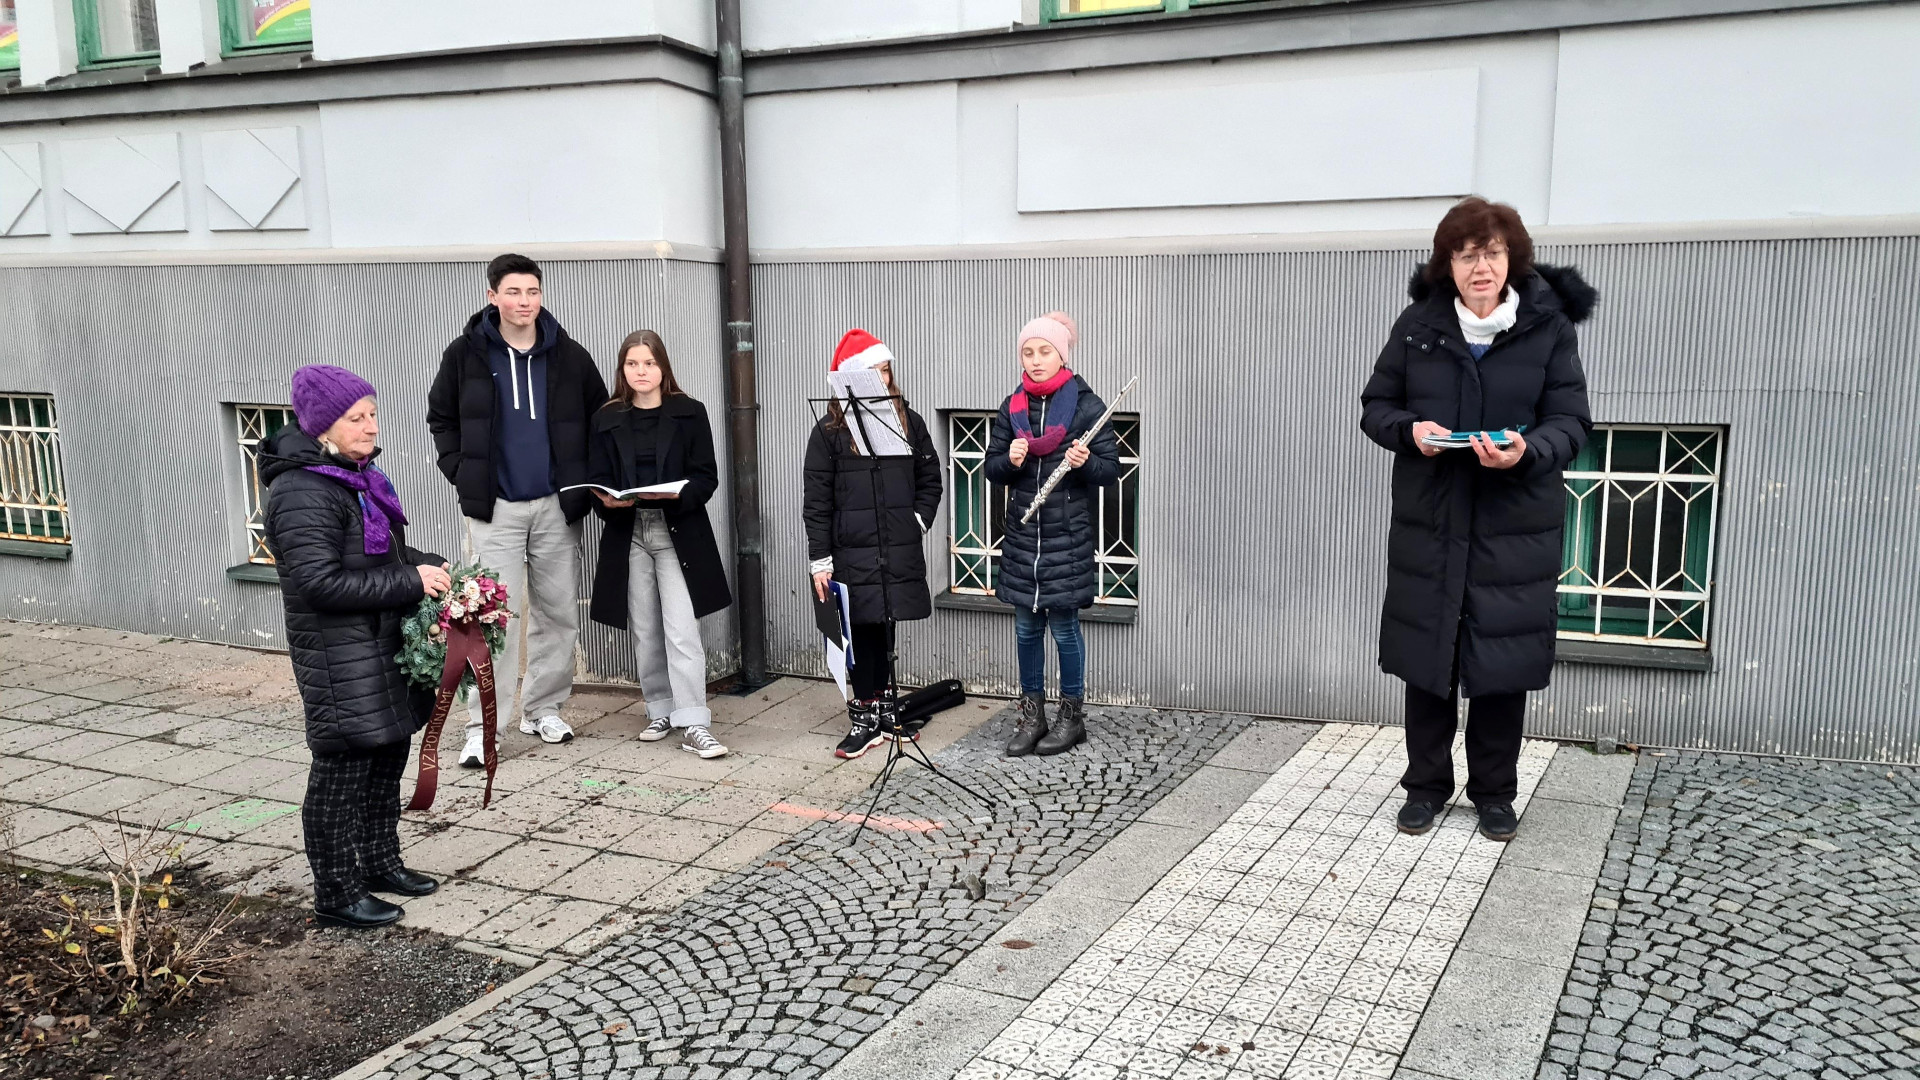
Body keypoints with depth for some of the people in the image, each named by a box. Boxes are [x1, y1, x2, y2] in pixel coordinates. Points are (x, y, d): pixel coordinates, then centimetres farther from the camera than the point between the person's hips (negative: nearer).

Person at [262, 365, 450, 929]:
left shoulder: (358, 475, 11)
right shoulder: (302, 494, -20)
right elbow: (322, 582, -25)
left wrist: (431, 566, 3)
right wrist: (411, 581, -22)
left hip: (384, 645, 10)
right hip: (339, 656, -10)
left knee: (388, 754, 19)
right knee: (342, 770, 0)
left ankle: (380, 863, 35)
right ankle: (336, 895, 13)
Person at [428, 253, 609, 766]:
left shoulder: (569, 356, 2)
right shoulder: (467, 353, -1)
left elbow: (599, 420, 12)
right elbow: (441, 418, 10)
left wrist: (584, 480, 3)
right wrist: (462, 474, -1)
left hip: (556, 506, 2)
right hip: (495, 508, -2)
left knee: (559, 613, 9)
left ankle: (542, 708, 24)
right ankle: (483, 727, 0)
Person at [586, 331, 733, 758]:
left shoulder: (690, 413, 3)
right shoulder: (607, 419, 8)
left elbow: (706, 476, -1)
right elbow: (596, 479, 6)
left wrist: (677, 494, -20)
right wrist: (608, 500, -16)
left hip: (679, 533, -3)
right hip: (628, 535, 3)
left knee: (682, 631, -10)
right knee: (645, 632, 9)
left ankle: (692, 724, -8)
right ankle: (661, 712, 23)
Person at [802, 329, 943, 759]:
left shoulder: (908, 422, 8)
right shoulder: (829, 431, 0)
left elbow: (930, 480, 15)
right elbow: (817, 501, -2)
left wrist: (919, 521, 0)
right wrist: (820, 561, -6)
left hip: (901, 552, 2)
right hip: (852, 553, -2)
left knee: (883, 630, 9)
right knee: (862, 632, 1)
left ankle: (878, 710, 22)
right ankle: (867, 718, 11)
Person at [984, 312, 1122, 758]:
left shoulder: (1086, 404, -6)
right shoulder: (1012, 406, 6)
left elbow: (1111, 467, -4)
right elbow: (992, 466, 9)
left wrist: (1085, 462, -24)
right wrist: (1009, 460, -13)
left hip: (1068, 535, -4)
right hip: (1022, 534, 4)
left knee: (1064, 625, 4)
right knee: (1026, 628, 11)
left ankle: (1072, 716, 19)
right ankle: (1032, 714, 24)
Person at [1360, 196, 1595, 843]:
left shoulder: (1549, 328, -2)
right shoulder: (1418, 324, 1)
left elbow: (1570, 423, -2)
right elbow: (1376, 406, 7)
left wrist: (1526, 452, -23)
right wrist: (1408, 430, -15)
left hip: (1514, 529, -1)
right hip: (1428, 523, 1)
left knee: (1503, 664, 6)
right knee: (1426, 655, 8)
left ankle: (1494, 794, 24)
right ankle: (1427, 785, 25)